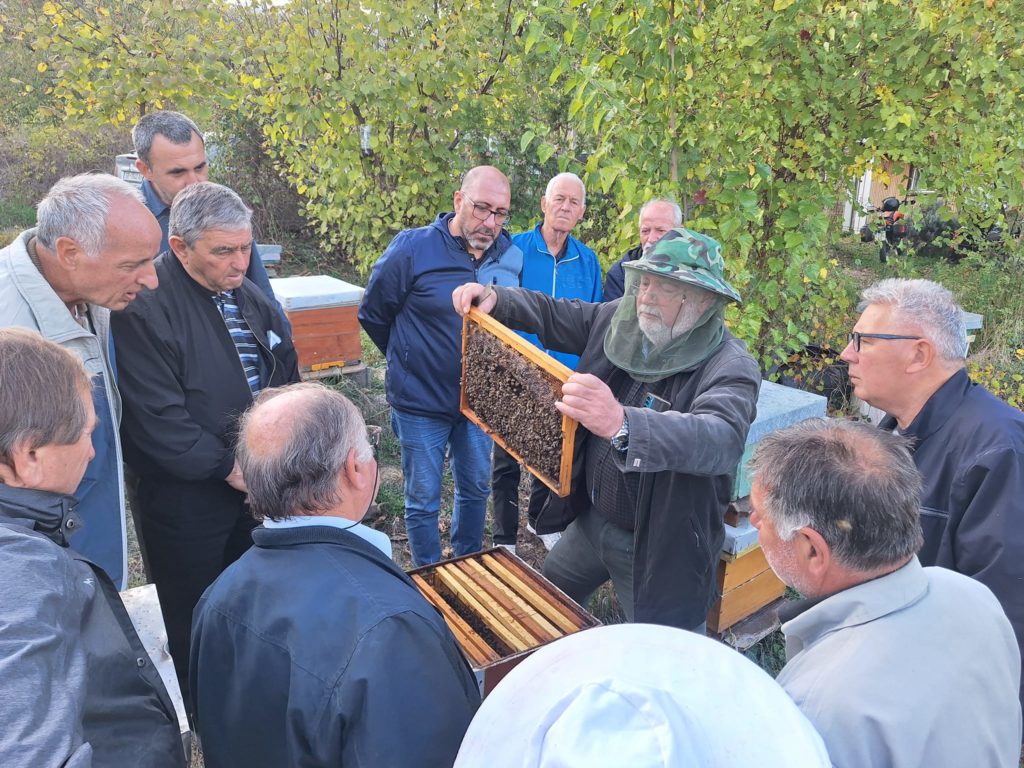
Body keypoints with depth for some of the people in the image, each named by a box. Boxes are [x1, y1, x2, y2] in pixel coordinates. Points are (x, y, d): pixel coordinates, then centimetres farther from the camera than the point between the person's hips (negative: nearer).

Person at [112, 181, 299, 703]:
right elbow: (156, 417, -22)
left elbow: (287, 382, 14)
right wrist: (227, 465, -18)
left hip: (260, 486, 7)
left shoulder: (248, 297, 8)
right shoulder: (145, 307, -17)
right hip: (187, 499, -7)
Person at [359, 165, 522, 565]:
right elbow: (372, 315, -3)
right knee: (423, 500, 10)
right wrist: (409, 359, 6)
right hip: (421, 403, -4)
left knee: (476, 490, 19)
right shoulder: (411, 249, -16)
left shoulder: (510, 256, -5)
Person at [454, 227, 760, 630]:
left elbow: (722, 439, -44)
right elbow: (551, 314, 7)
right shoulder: (619, 319, -5)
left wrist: (623, 425, -61)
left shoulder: (730, 367, -25)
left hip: (660, 549, -6)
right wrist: (493, 298, -13)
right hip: (592, 518, 7)